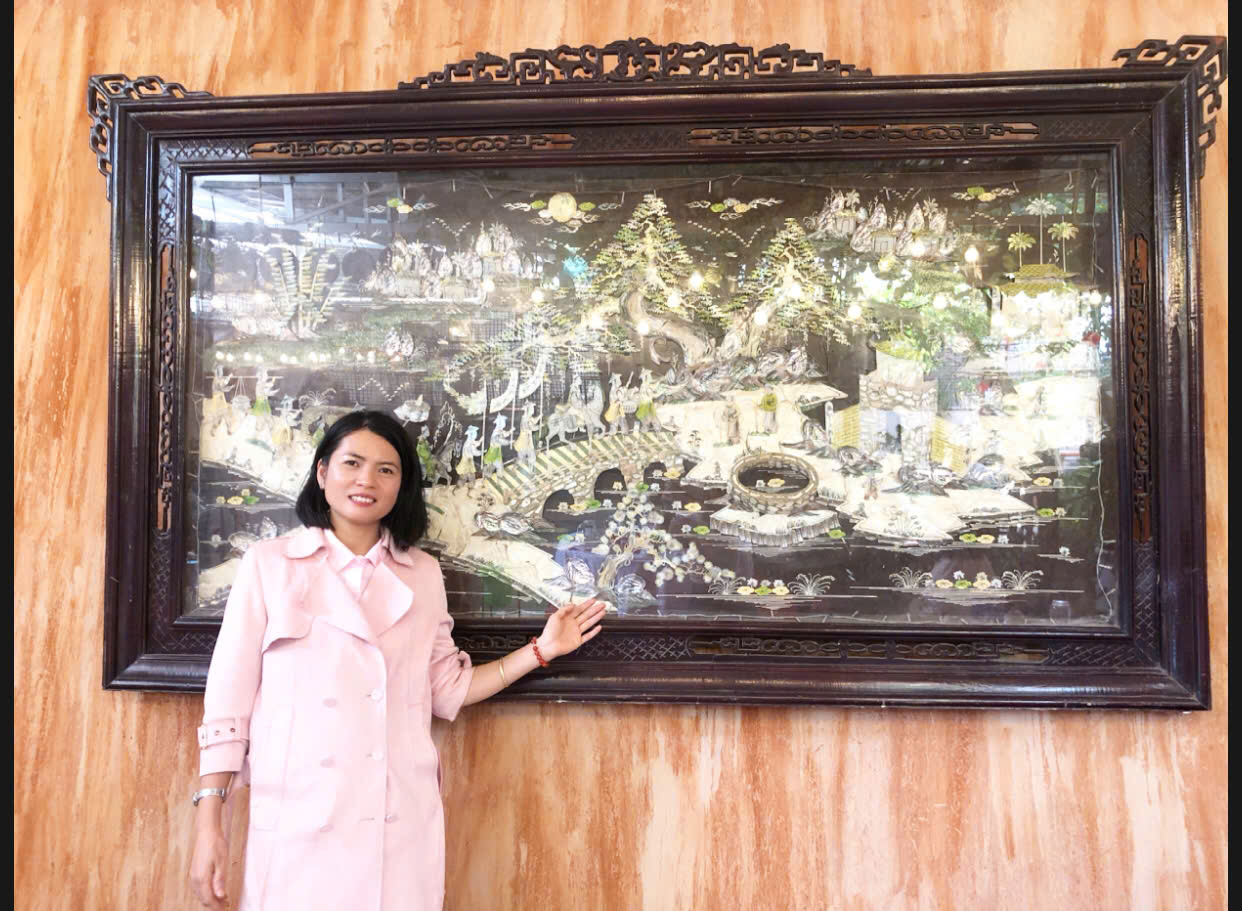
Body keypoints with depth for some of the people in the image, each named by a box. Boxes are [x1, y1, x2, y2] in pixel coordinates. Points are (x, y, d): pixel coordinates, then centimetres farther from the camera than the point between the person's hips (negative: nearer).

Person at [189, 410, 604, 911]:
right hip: (298, 826, -2)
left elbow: (446, 692, 8)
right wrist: (209, 824, -4)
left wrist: (540, 650, 3)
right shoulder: (268, 563, -1)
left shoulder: (423, 574, 6)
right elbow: (228, 700, -1)